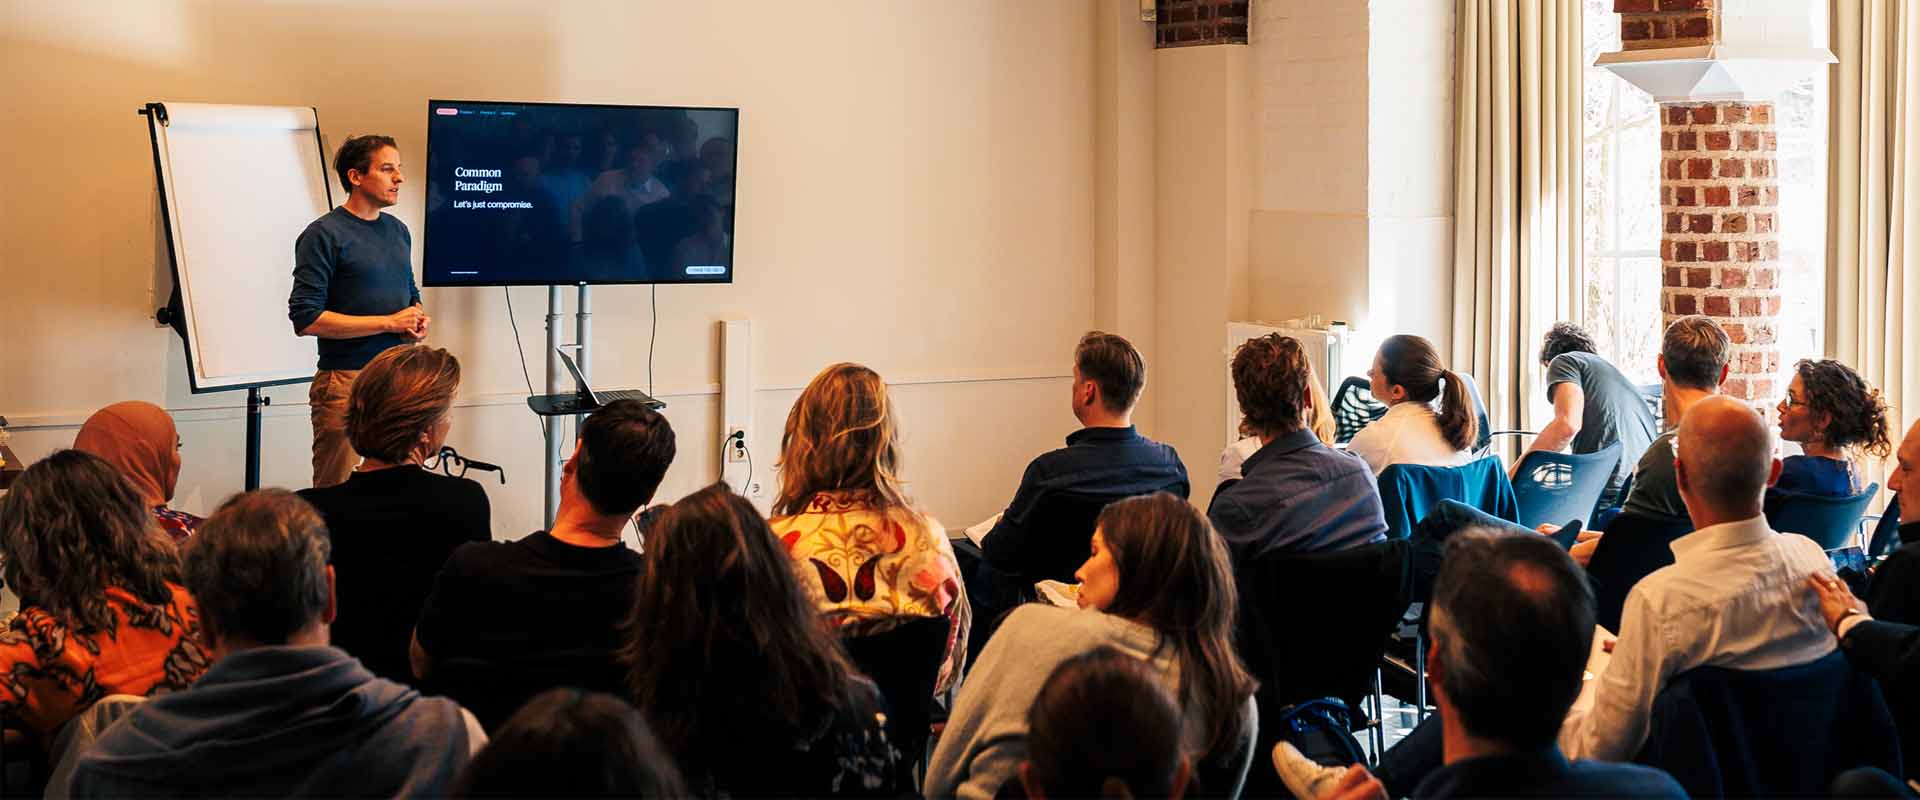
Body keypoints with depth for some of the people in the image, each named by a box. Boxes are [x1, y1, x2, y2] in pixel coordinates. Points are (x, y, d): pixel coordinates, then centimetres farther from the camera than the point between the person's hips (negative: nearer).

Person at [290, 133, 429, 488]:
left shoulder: (398, 231, 15)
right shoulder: (324, 235, -7)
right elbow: (306, 318, -14)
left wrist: (419, 317, 5)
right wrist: (389, 322, -13)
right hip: (347, 382, -7)